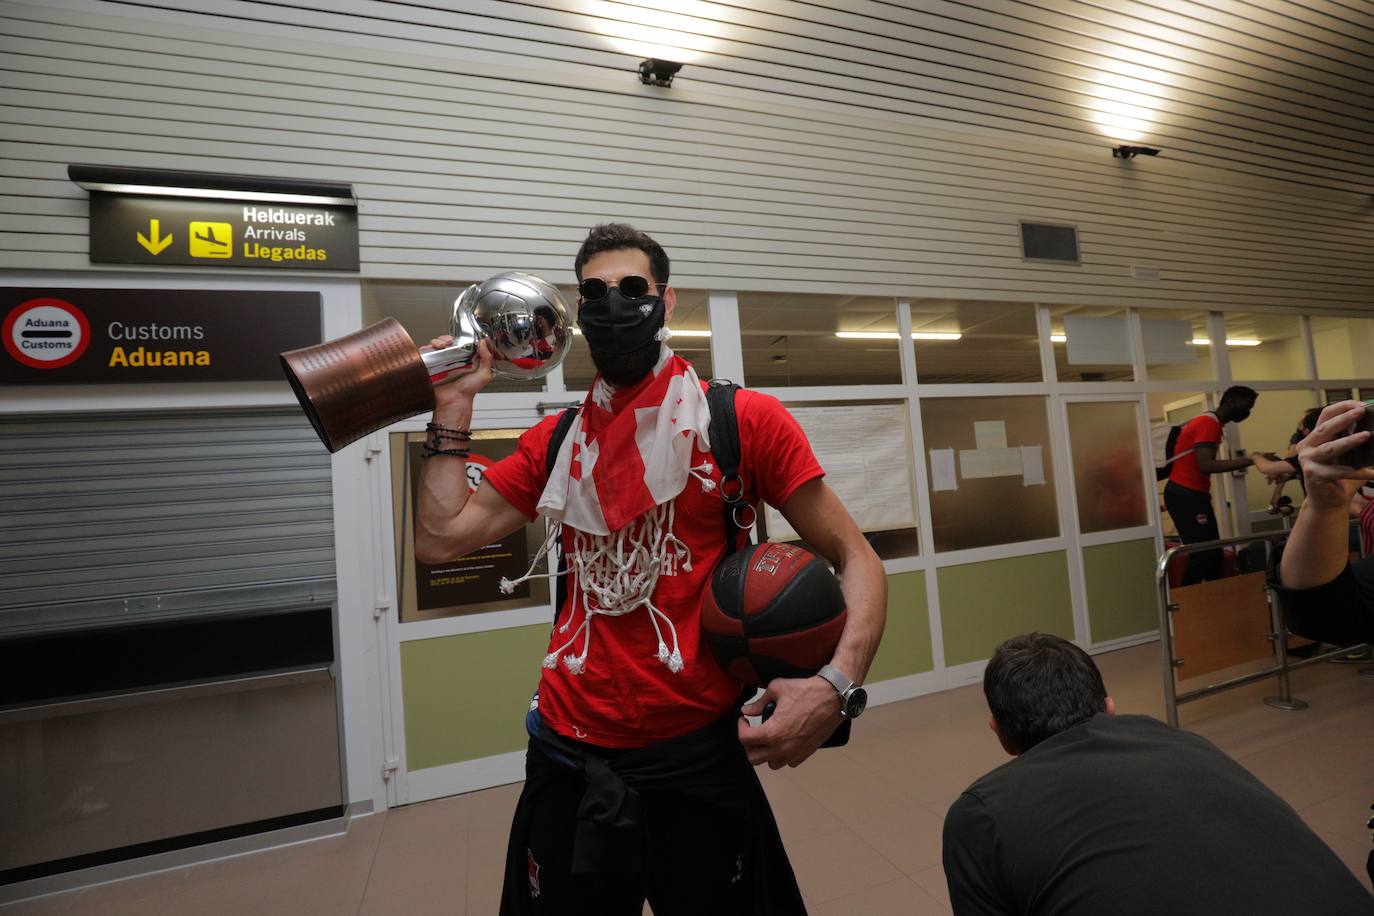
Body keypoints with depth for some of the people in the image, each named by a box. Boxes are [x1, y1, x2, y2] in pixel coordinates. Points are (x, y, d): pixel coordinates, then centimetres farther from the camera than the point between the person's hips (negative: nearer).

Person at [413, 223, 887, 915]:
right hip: (569, 756, 4)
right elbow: (438, 538, 4)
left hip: (699, 754, -3)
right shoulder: (555, 441, 5)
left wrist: (836, 685, -22)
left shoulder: (744, 421, -8)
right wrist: (453, 407, 4)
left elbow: (856, 560, -6)